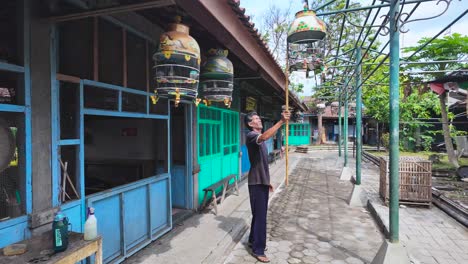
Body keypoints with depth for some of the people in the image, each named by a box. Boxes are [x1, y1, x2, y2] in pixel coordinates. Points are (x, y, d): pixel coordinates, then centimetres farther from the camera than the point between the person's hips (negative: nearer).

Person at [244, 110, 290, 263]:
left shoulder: (259, 137, 17)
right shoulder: (251, 135, -14)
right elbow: (264, 137, -40)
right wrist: (281, 122, -45)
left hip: (262, 181, 9)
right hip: (256, 182, -9)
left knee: (259, 214, 18)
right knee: (260, 215, -4)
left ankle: (253, 241, 33)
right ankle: (258, 250, 7)